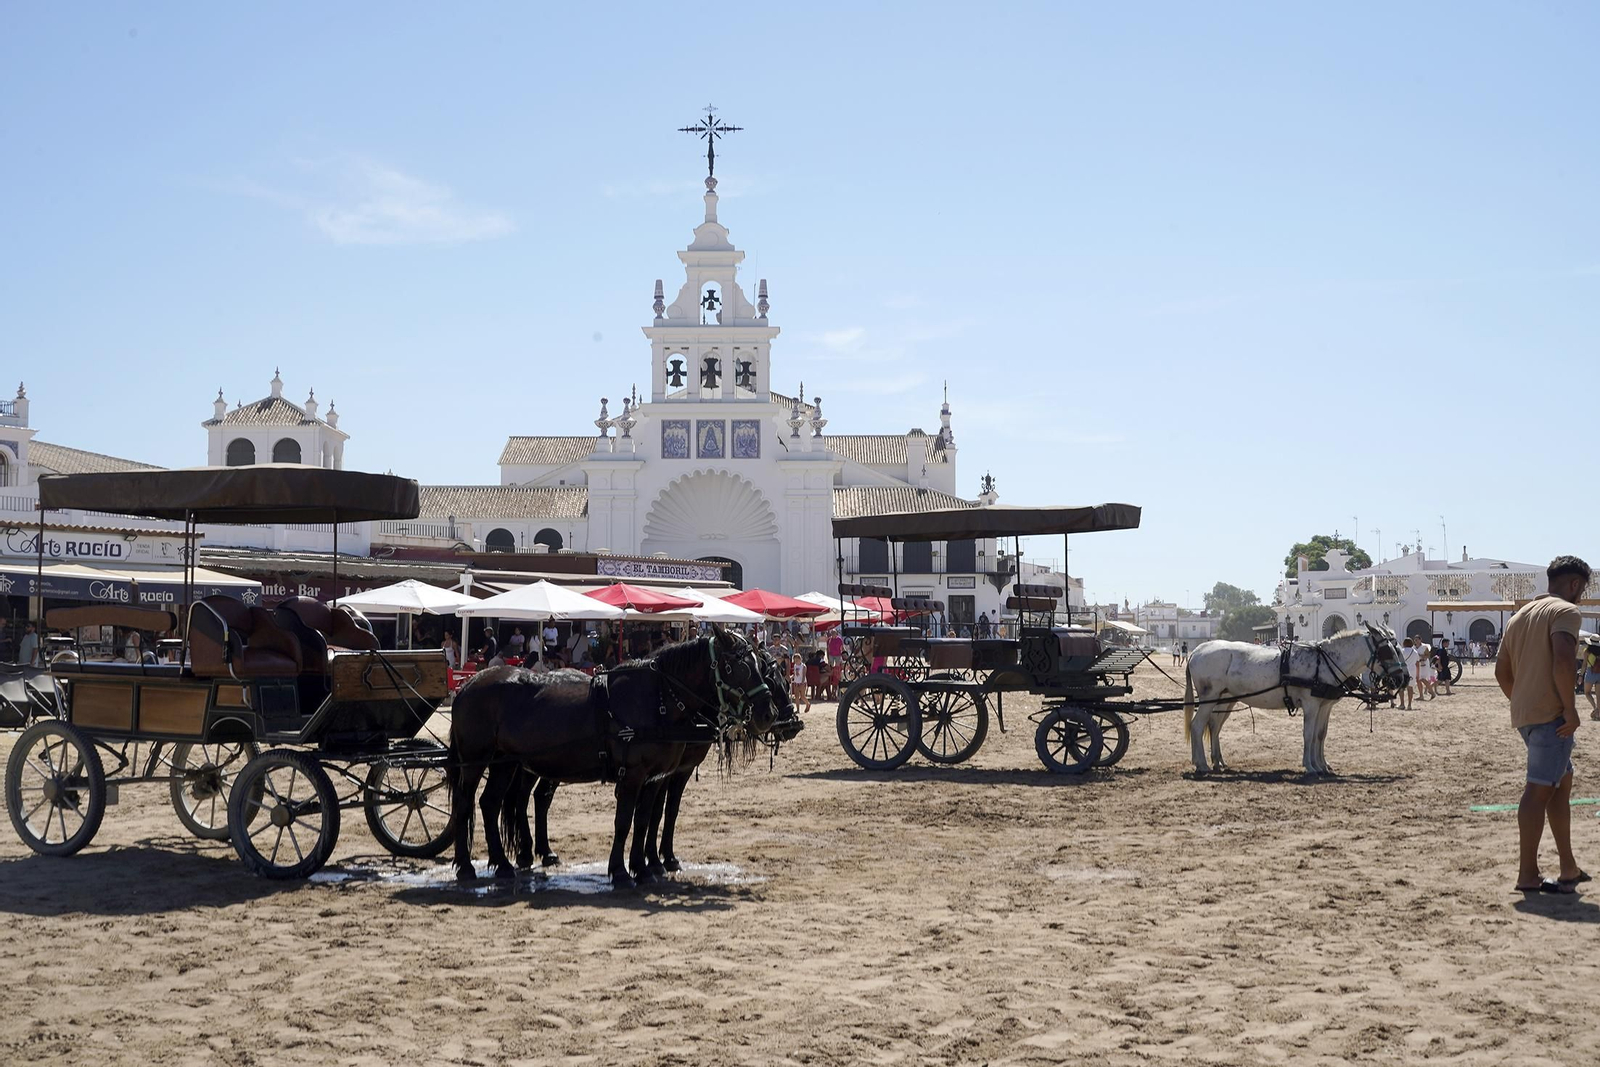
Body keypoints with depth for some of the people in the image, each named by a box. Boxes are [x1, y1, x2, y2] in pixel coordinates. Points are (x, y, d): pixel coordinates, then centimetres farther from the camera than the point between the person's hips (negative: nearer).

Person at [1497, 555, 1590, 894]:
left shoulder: (1520, 615, 19)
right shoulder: (1566, 611, -7)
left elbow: (1502, 671, 19)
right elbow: (1562, 660, -23)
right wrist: (1570, 708, -18)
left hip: (1524, 714, 9)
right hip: (1551, 714, -9)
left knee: (1561, 783, 17)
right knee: (1540, 789, -8)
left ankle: (1569, 869, 21)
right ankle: (1528, 876, -8)